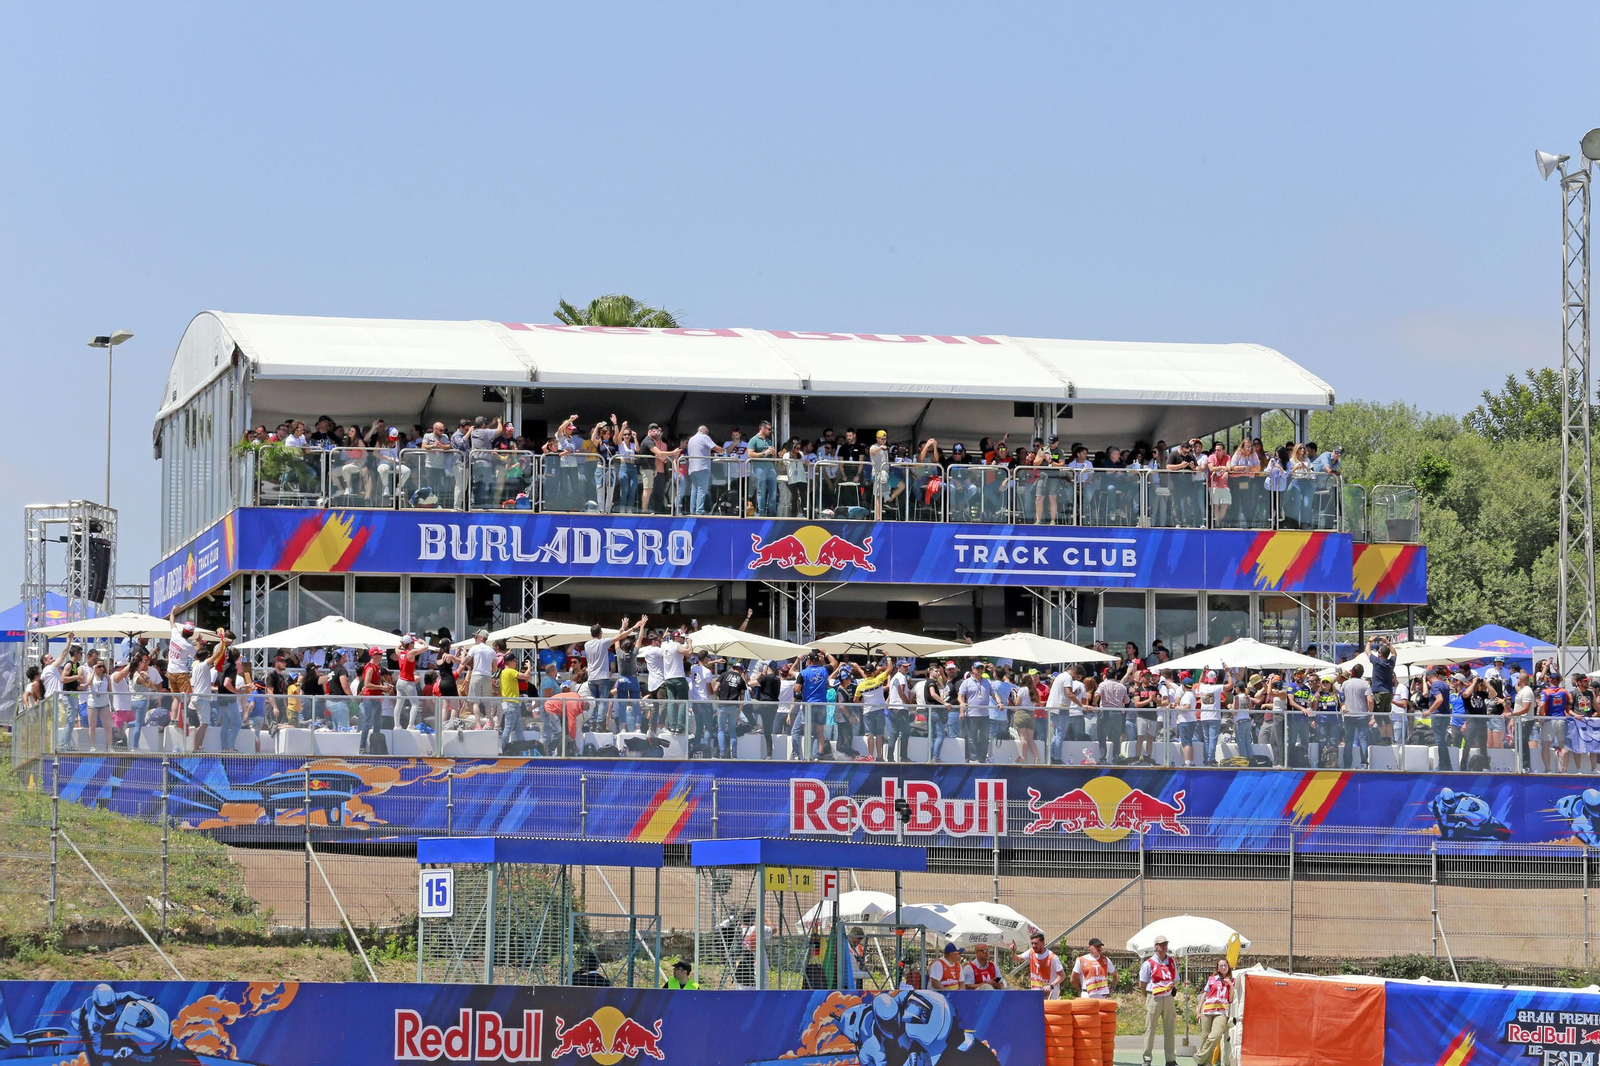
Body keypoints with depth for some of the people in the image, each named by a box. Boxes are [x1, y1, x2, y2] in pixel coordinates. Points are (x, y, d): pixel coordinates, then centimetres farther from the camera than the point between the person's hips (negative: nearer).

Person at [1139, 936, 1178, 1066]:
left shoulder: (1172, 962, 12)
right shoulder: (1148, 963, -1)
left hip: (1168, 998, 4)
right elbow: (1142, 984, 1)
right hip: (1153, 998, -4)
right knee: (1150, 1029, -3)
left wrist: (1172, 987, 5)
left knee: (1169, 1029, 5)